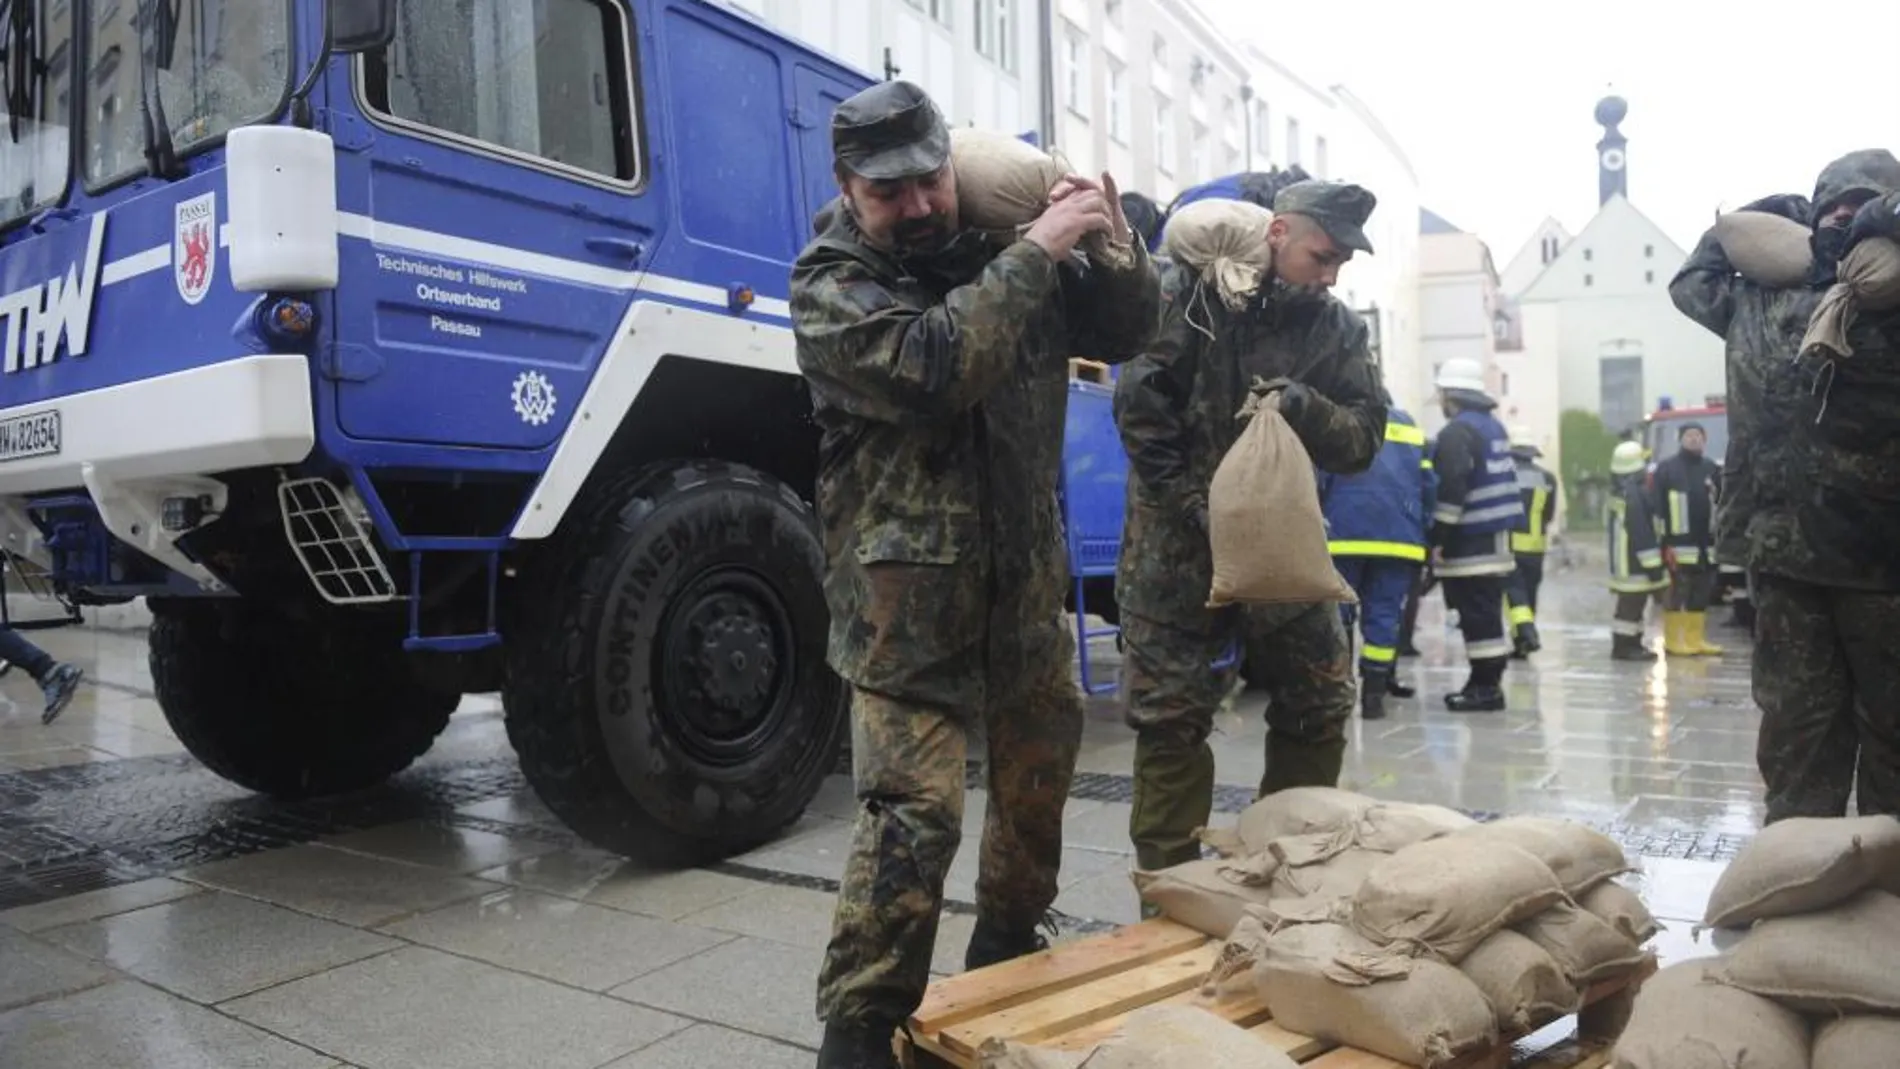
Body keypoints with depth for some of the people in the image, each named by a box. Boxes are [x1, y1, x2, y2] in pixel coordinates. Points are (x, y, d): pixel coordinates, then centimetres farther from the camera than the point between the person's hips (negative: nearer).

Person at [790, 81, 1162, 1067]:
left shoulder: (1006, 251, 6)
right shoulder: (829, 284, -9)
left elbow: (1125, 334, 10)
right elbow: (931, 368, -26)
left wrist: (1117, 250, -10)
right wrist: (1037, 253, -22)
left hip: (1026, 574, 6)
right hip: (907, 586, -6)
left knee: (1040, 774, 18)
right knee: (913, 811, -12)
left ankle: (1003, 966, 40)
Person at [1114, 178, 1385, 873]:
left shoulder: (1337, 326, 6)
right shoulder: (1187, 292, -6)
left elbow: (1362, 442, 1)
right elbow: (1140, 406, -13)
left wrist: (1303, 406, -20)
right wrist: (1196, 508, -18)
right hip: (1179, 542, -4)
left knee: (1320, 709, 9)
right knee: (1170, 718, -1)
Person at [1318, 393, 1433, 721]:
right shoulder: (1412, 428, 19)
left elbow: (1316, 479, -2)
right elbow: (1428, 487, 13)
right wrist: (1428, 538, 18)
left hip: (1344, 535, -2)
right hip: (1399, 540, 2)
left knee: (1336, 611, 6)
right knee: (1384, 614, 4)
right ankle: (1373, 693, 2)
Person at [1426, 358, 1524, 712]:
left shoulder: (1457, 432, -13)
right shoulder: (1494, 425, 17)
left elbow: (1451, 489, -21)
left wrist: (1439, 537, -17)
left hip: (1471, 542, -10)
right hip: (1496, 537, 10)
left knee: (1476, 616, -6)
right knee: (1487, 612, 14)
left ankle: (1485, 687, -4)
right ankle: (1487, 681, 20)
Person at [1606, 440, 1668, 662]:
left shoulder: (1619, 490, 12)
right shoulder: (1635, 494, -20)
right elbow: (1642, 533, -21)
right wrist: (1654, 566, -18)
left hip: (1622, 560, 10)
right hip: (1634, 562, -10)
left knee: (1632, 602, 16)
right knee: (1632, 603, -5)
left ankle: (1630, 642, 22)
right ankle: (1625, 645, -1)